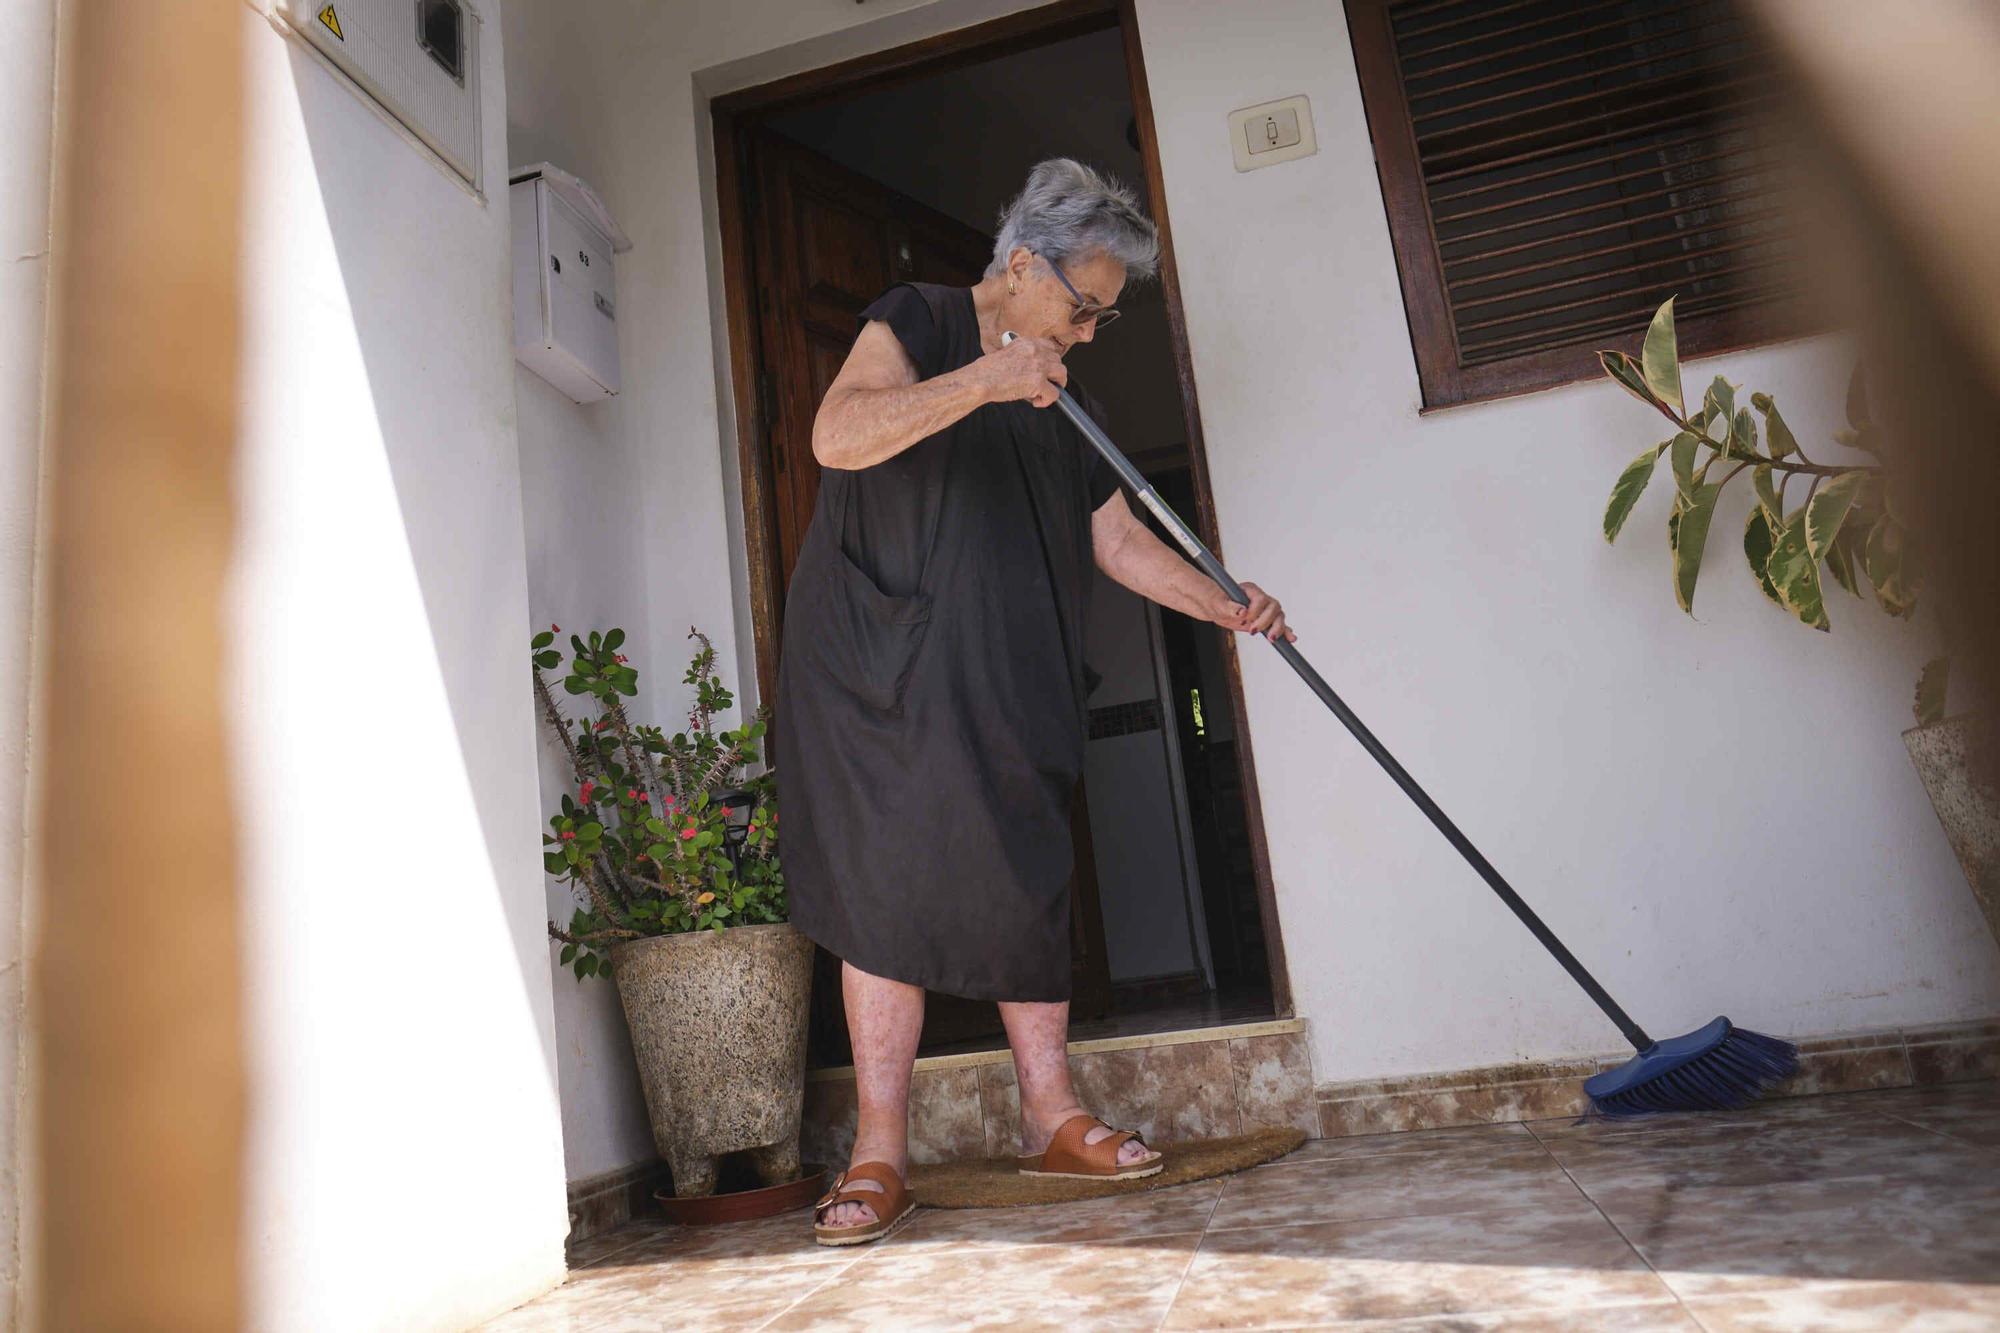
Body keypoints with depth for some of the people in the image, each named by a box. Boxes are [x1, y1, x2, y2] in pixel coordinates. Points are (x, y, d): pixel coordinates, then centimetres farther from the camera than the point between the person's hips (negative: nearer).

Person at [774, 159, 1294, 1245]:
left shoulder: (1064, 405, 17)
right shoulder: (914, 324, -1)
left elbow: (1119, 538, 14)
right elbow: (837, 436, -19)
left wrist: (1227, 606, 0)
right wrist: (980, 382, -30)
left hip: (1006, 678, 6)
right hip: (875, 662, -5)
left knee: (1029, 881, 4)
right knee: (890, 886, -8)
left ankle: (1051, 1120, 15)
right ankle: (880, 1156, 0)